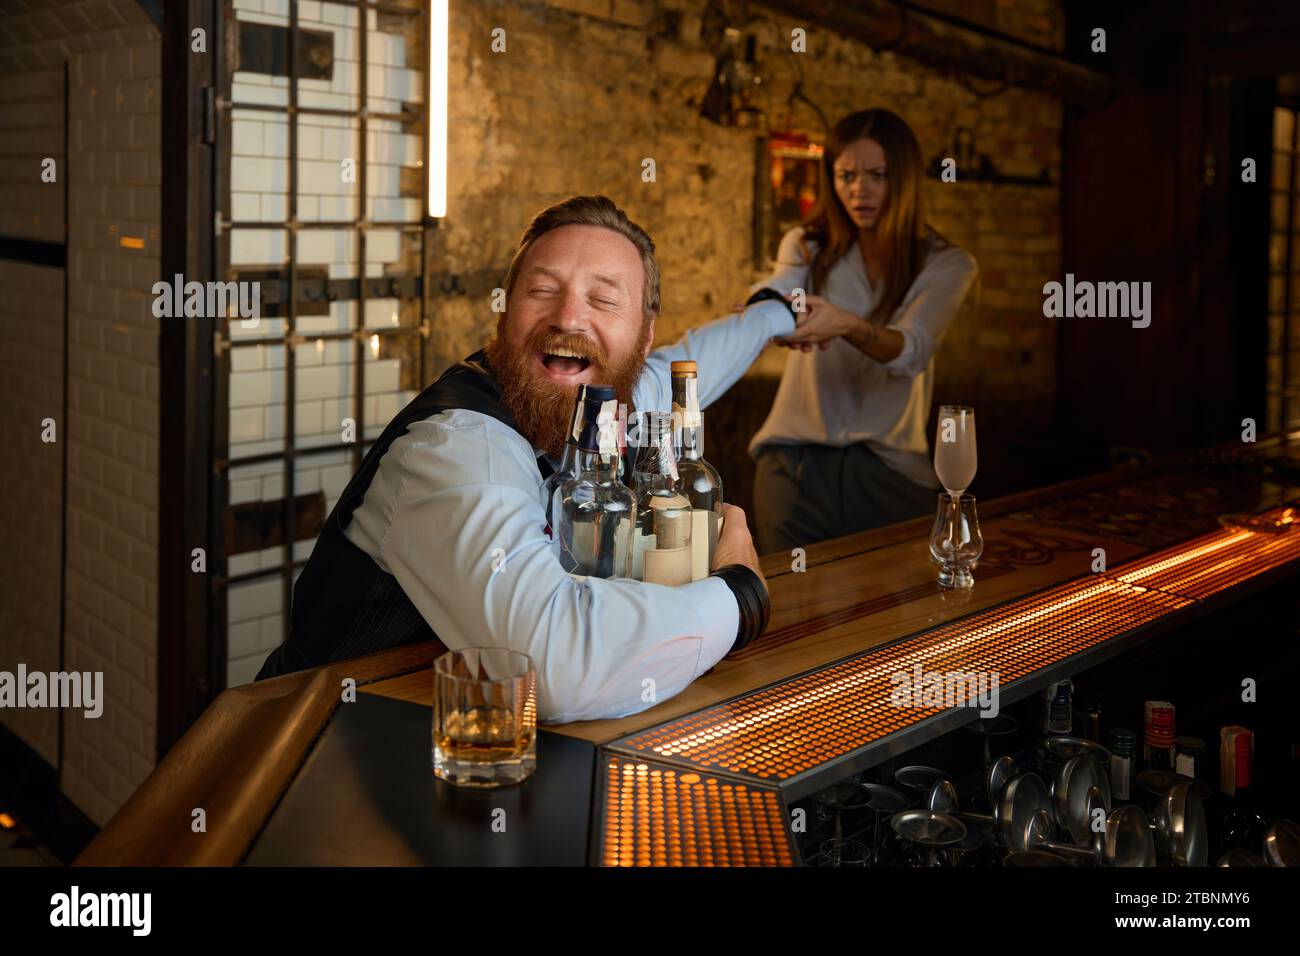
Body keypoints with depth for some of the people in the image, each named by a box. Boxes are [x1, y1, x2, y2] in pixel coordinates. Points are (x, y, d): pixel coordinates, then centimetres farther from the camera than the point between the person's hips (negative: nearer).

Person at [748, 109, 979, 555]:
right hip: (796, 464, 1)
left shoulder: (946, 265, 0)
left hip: (891, 471, -1)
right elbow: (776, 288, -16)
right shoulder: (808, 245, 5)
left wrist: (845, 325, -37)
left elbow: (910, 352, -17)